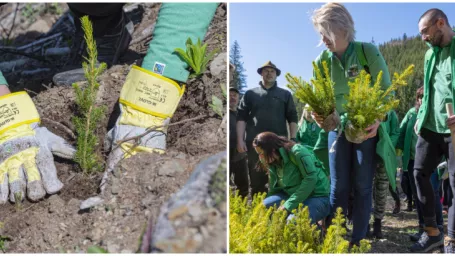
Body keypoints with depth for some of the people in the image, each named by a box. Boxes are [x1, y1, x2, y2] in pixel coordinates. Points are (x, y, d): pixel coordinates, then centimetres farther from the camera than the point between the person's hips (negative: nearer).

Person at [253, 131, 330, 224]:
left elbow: (311, 178, -25)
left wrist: (288, 205, -25)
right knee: (264, 206, -16)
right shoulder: (273, 163, 6)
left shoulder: (297, 151, -17)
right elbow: (273, 189, 12)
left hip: (318, 199, -7)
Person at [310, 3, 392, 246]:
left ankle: (358, 241, 12)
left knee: (362, 186, 2)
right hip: (337, 129, 2)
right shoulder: (321, 61, -6)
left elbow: (387, 92, -11)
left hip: (368, 129, -2)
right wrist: (318, 114, -23)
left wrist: (377, 120, -28)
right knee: (338, 187, 4)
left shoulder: (369, 52, -14)